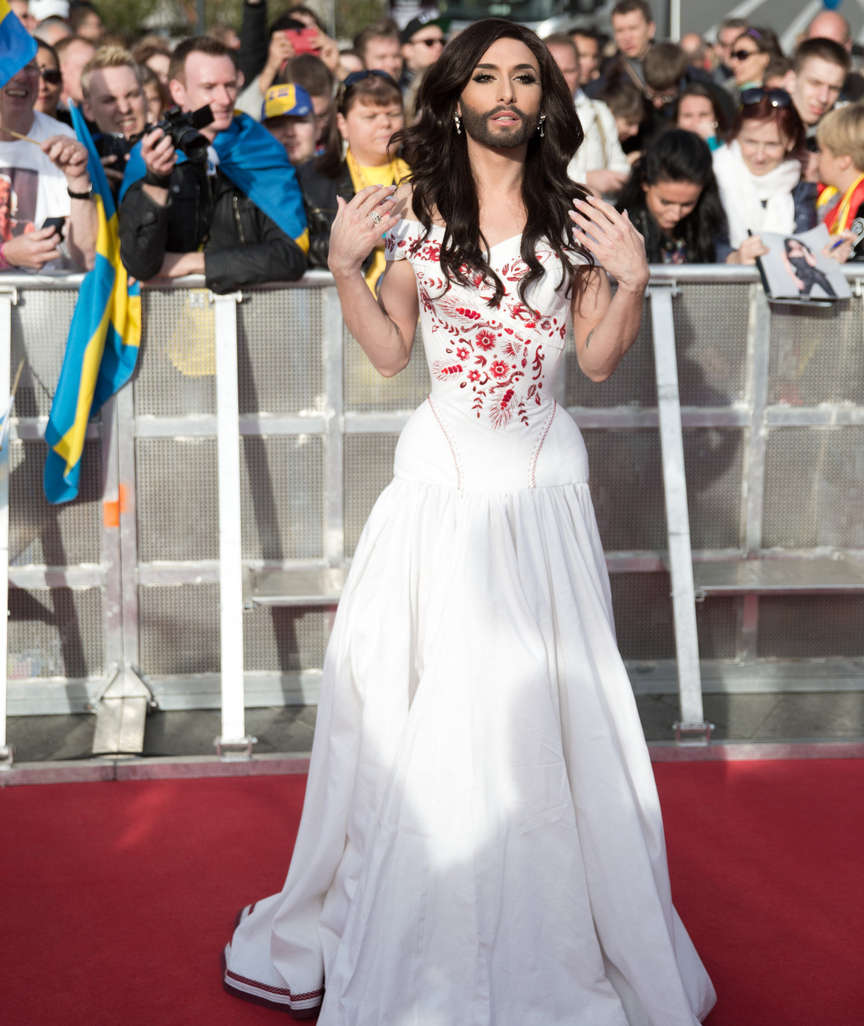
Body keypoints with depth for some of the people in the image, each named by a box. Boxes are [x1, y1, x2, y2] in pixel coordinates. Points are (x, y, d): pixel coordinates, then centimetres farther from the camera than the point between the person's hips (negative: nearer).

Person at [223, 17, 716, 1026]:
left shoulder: (572, 212, 3)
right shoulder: (418, 207, 3)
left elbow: (599, 358, 5)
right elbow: (389, 350, 6)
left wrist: (630, 279, -10)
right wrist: (344, 263, -6)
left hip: (542, 476, 0)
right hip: (443, 469, 0)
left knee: (539, 690, 2)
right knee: (425, 689, 4)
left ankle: (549, 927, 18)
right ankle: (421, 928, 20)